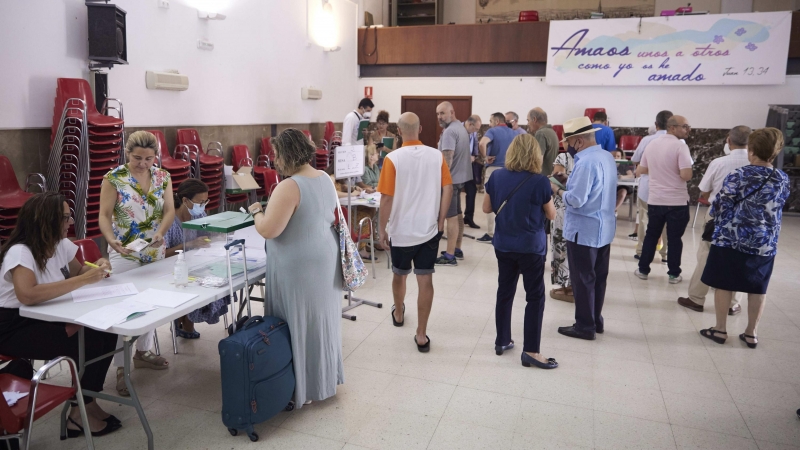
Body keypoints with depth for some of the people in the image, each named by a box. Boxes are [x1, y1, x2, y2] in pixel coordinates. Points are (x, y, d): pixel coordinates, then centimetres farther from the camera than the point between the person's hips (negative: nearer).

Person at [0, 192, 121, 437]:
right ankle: (80, 413, -4)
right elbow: (27, 295, -41)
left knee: (106, 332, -13)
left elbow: (77, 270, 16)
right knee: (89, 342, -24)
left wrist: (96, 267, -8)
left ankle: (88, 401, 4)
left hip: (47, 319, 8)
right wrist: (83, 280, -41)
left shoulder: (60, 244, -1)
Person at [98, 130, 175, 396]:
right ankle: (121, 367, 7)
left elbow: (169, 210, -4)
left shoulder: (163, 177, 0)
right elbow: (105, 215, -12)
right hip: (124, 253, -4)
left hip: (155, 251, 4)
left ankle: (143, 353, 33)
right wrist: (111, 240, -30)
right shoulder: (114, 178, -10)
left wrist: (160, 233, -23)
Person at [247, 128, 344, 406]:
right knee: (322, 320, 18)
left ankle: (304, 387, 19)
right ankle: (325, 378, 34)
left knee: (300, 325, 5)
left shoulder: (290, 187, -22)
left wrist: (257, 211, -5)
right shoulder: (325, 179, 5)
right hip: (325, 260, 9)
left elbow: (268, 230, -24)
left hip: (299, 267, -9)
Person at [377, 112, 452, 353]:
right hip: (429, 229, 2)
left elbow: (386, 198, -13)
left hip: (401, 231, -1)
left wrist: (382, 229, -2)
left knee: (399, 275, 21)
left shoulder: (393, 159, -13)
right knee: (425, 280, 5)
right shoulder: (437, 156, -3)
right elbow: (448, 189, -2)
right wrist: (440, 222, 7)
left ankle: (398, 313, 44)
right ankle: (421, 334, 9)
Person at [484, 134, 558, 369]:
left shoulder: (497, 177, -4)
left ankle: (502, 341, 27)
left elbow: (487, 208, 6)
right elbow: (551, 215, -3)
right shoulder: (540, 181, -15)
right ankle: (530, 351, 8)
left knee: (505, 292, 16)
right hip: (531, 248, -4)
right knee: (535, 297, 6)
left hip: (503, 245, 5)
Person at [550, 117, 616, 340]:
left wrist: (557, 189, -8)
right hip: (604, 228, 9)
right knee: (599, 277, 17)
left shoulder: (586, 162, -22)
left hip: (584, 231, -9)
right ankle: (596, 321, 29)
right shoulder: (607, 157, 8)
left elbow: (576, 200, -24)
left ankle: (585, 326, 13)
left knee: (583, 280, 3)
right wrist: (571, 180, 8)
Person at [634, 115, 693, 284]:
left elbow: (640, 170, 13)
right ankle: (674, 274, 15)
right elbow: (686, 175, -23)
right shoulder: (680, 146, -14)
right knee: (674, 238, 6)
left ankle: (643, 270, 22)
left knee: (651, 235, 16)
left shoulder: (652, 144, 5)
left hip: (655, 200, 5)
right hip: (677, 201, -5)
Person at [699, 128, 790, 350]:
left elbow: (721, 207, -9)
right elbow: (777, 208, 13)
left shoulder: (738, 175, -13)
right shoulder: (783, 180, 0)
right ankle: (751, 332, 22)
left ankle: (720, 329, 15)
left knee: (724, 285, 7)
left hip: (731, 239, -4)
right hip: (764, 243, 4)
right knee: (758, 288, 13)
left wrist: (720, 224, 11)